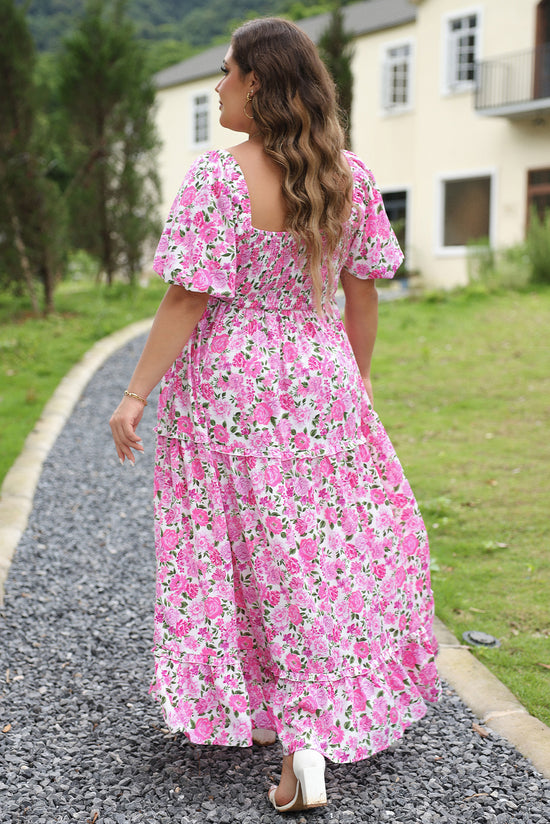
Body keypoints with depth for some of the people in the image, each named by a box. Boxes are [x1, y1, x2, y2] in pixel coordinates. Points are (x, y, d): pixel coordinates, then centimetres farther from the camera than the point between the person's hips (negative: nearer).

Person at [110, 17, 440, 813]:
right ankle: (315, 727, 15)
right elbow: (362, 296, 5)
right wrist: (356, 382, 17)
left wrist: (136, 394, -8)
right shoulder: (351, 177, 0)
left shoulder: (218, 178, -14)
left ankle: (257, 707, 25)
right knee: (332, 545, 14)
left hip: (227, 387, -3)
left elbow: (188, 300, -15)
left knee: (241, 545, 12)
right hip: (321, 383, 4)